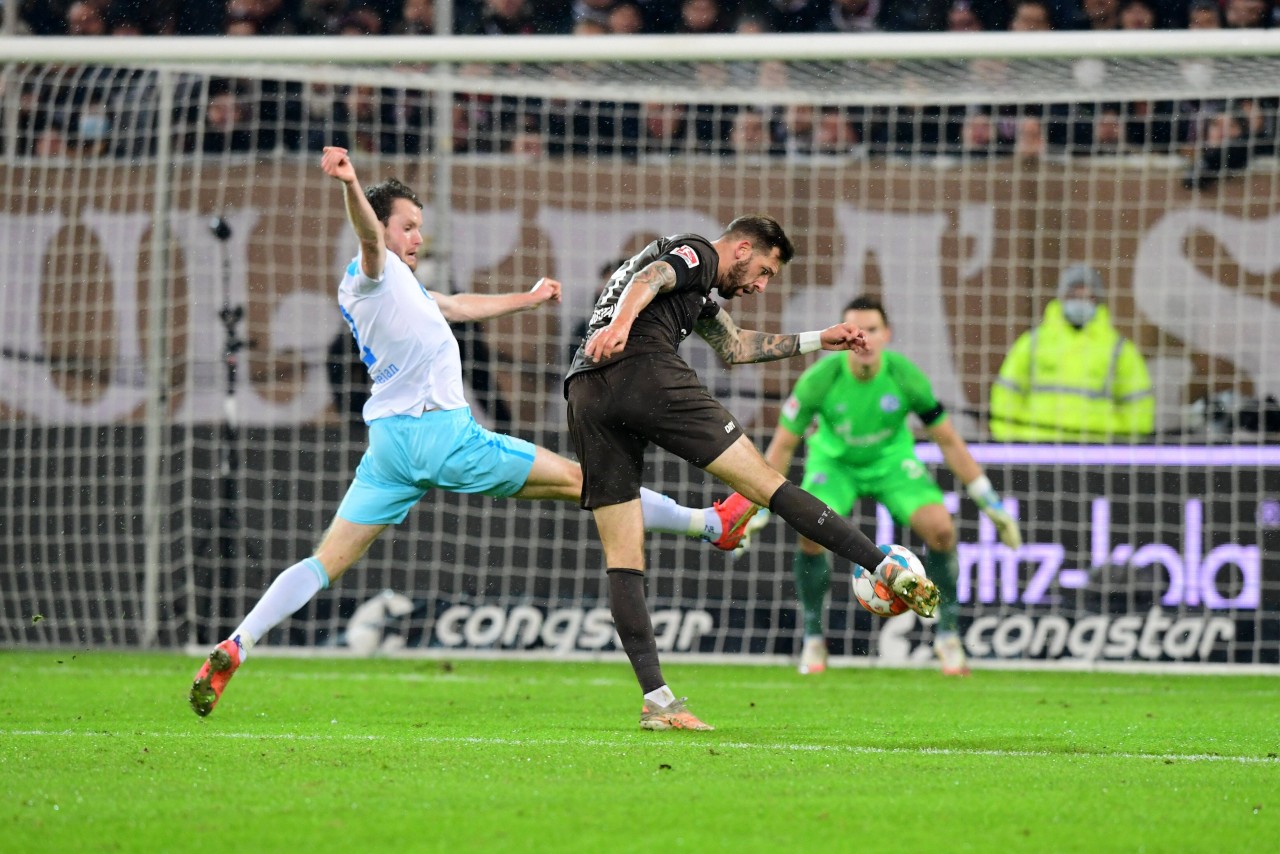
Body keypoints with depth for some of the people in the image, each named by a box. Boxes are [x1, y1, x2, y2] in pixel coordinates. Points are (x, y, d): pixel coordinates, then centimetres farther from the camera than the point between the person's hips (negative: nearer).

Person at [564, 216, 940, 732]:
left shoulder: (700, 293, 39)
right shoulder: (695, 252, 11)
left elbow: (733, 346, 51)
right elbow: (648, 280, -11)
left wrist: (817, 341, 55)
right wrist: (621, 321, -30)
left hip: (584, 393, 9)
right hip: (643, 370, -9)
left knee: (623, 560, 2)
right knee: (764, 482, -4)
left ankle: (656, 702, -5)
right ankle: (889, 571, -3)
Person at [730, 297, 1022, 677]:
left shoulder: (905, 376, -24)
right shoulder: (820, 379, -27)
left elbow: (948, 442, -10)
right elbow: (782, 446, -13)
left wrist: (991, 504, -6)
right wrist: (756, 510, -15)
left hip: (891, 460, 1)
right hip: (834, 460, -1)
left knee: (940, 528, -22)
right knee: (811, 531, -28)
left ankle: (947, 635, -1)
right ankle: (813, 639, -7)